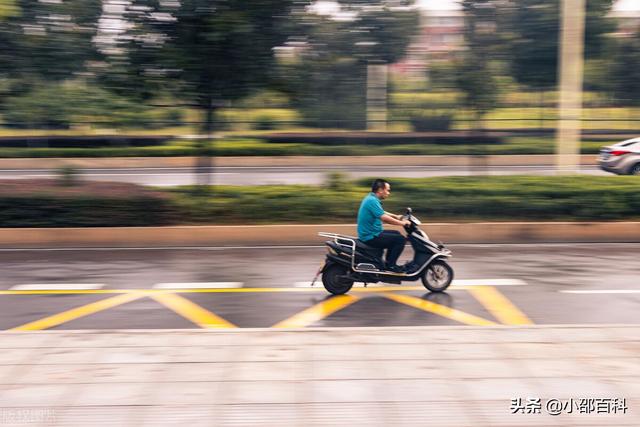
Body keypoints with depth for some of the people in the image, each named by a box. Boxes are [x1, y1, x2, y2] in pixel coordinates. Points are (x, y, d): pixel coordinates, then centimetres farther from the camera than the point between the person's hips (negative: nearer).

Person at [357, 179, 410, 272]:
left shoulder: (371, 198, 12)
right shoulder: (372, 201, -20)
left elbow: (382, 213, 28)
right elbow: (384, 218, -28)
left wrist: (397, 217, 22)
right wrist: (402, 223, -18)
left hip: (369, 234, 11)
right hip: (371, 237, -11)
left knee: (396, 234, 23)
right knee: (400, 239, -11)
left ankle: (388, 262, 25)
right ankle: (390, 265, -4)